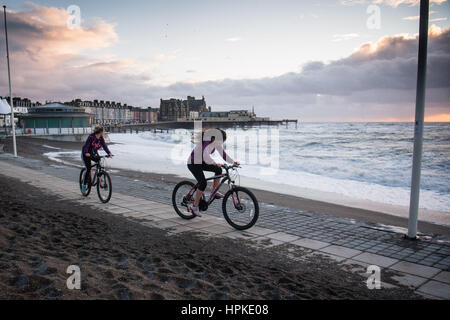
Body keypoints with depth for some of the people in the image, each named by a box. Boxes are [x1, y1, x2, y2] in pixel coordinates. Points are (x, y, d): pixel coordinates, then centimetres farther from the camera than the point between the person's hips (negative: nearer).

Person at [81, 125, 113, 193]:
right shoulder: (91, 137, -22)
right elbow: (86, 146, -28)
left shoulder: (101, 138, -5)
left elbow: (104, 146, -14)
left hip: (94, 154, 5)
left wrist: (109, 153, -31)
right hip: (86, 154, -5)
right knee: (88, 169, -14)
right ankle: (84, 185, 2)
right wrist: (86, 153, -47)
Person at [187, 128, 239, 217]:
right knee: (203, 183, -18)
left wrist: (233, 162, -5)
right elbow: (205, 155, -42)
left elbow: (223, 153, 2)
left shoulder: (216, 142, -2)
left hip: (201, 162, 9)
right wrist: (215, 163, -52)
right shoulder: (207, 142, -28)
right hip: (193, 163, -9)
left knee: (218, 170, -4)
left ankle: (214, 192, 6)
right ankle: (194, 206, -8)